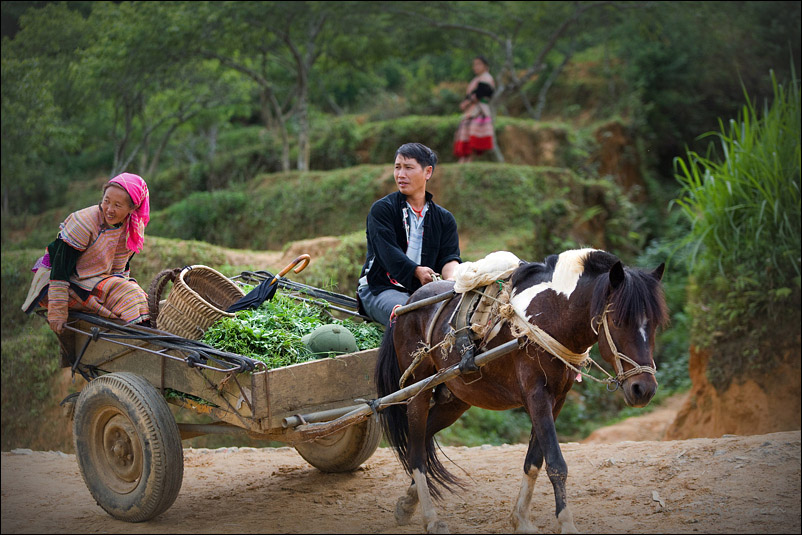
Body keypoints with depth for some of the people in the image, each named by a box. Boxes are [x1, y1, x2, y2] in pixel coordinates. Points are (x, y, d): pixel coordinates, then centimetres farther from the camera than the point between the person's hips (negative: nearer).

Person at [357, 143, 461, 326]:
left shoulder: (444, 218, 16)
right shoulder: (381, 209, 5)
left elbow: (449, 256, 2)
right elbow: (386, 250, -11)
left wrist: (452, 279, -24)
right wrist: (417, 272, -28)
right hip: (380, 289, -4)